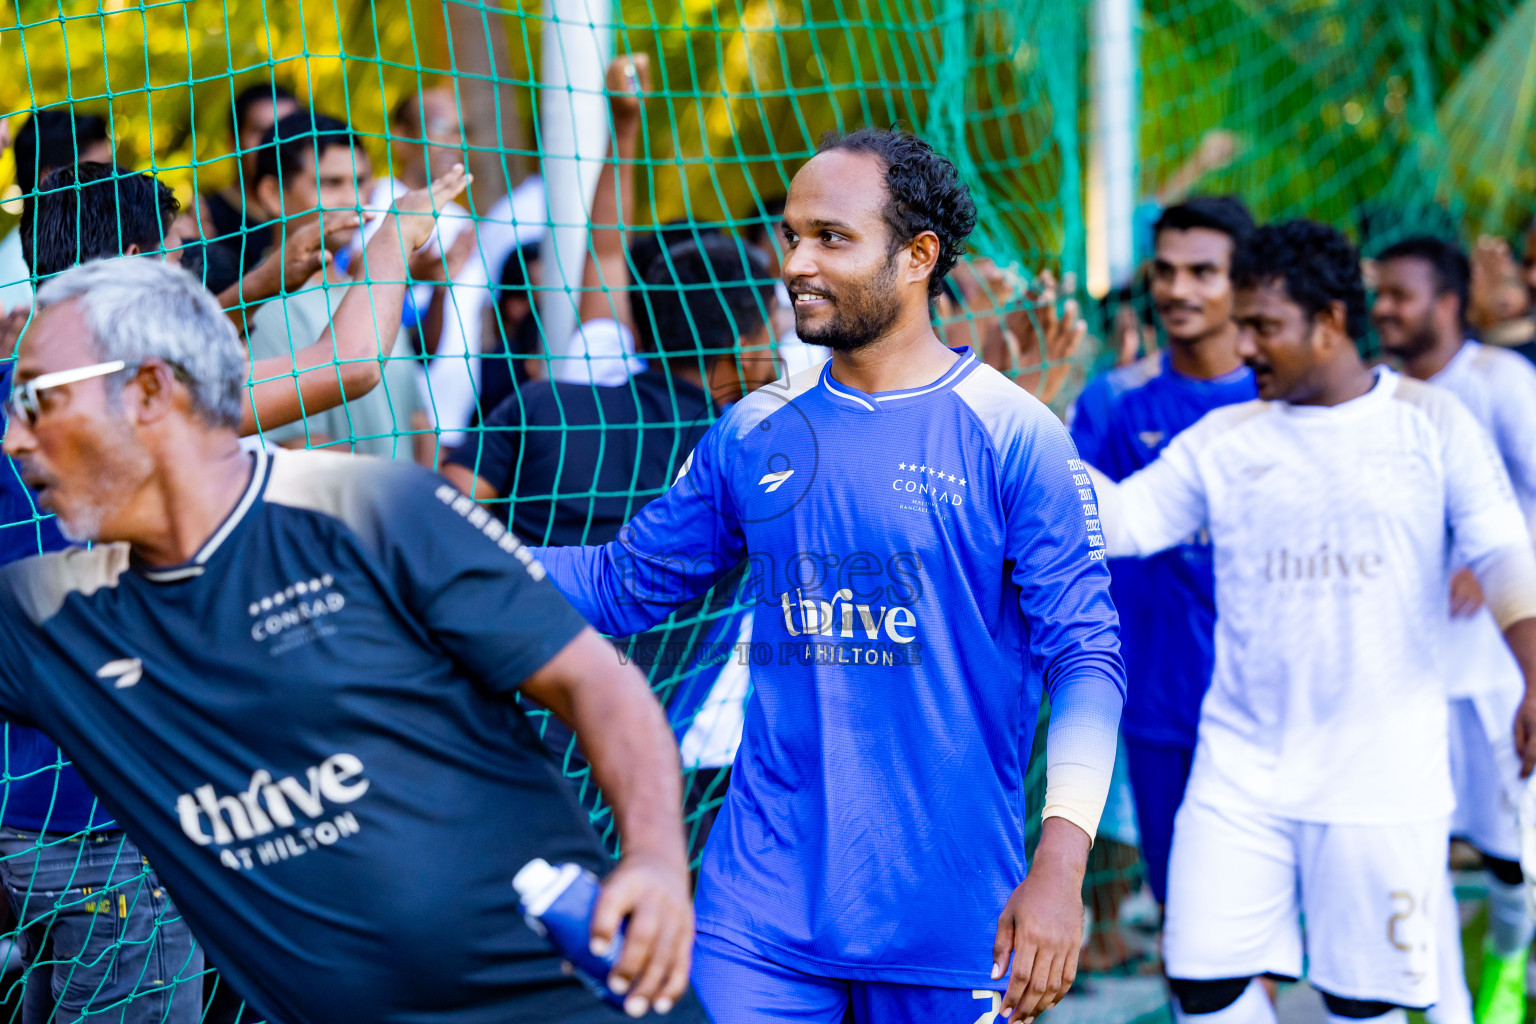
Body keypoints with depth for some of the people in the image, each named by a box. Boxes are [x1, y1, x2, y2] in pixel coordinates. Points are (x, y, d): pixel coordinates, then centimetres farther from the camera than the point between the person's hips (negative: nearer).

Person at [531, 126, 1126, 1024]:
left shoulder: (1015, 436, -6)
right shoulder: (756, 431, 7)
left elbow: (1086, 656, -9)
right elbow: (625, 581, 16)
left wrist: (1061, 864, -19)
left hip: (948, 910, -3)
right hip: (763, 900, 3)